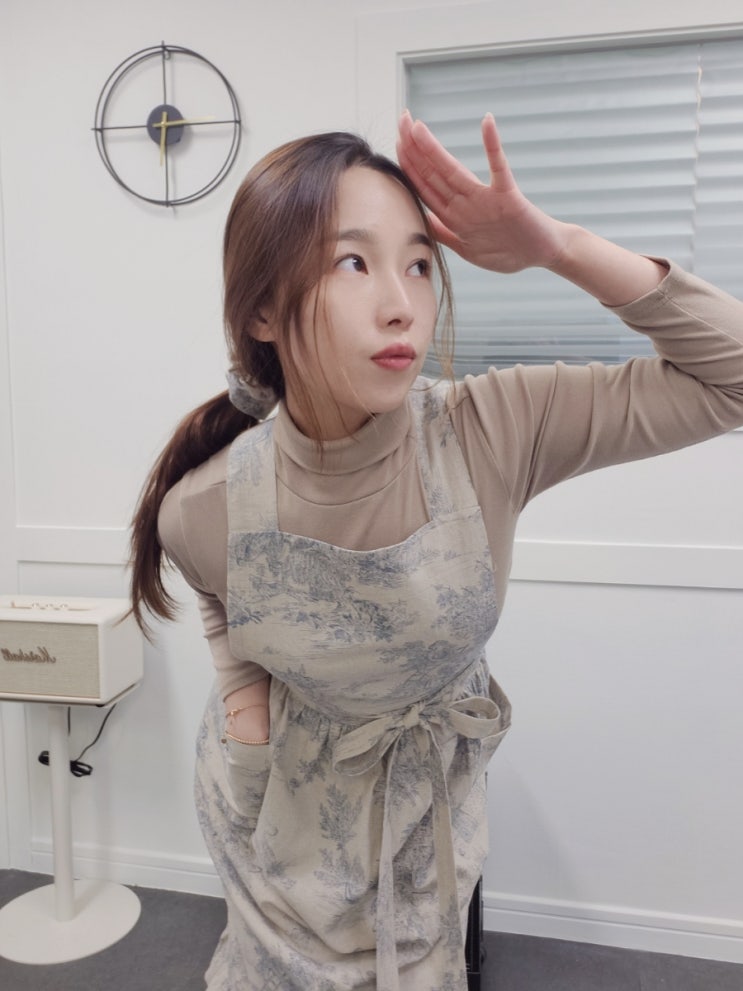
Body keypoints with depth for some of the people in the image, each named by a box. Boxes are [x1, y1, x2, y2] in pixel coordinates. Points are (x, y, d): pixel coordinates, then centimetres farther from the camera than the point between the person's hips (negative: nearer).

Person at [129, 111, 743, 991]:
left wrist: (559, 248, -36)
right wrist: (243, 702, -12)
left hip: (431, 783, 1)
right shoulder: (204, 512, -25)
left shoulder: (491, 433, -28)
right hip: (284, 787, -1)